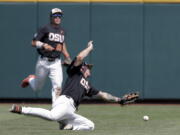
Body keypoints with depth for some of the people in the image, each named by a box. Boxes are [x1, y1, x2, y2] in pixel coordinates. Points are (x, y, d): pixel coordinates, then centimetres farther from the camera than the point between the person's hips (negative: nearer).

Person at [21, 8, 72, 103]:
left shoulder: (62, 31, 10)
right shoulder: (46, 29, -7)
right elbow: (34, 43, -8)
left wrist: (67, 57, 16)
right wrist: (44, 45, -26)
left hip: (56, 63, 3)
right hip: (43, 62, -3)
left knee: (57, 86, -14)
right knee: (37, 87, 13)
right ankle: (30, 79, 47)